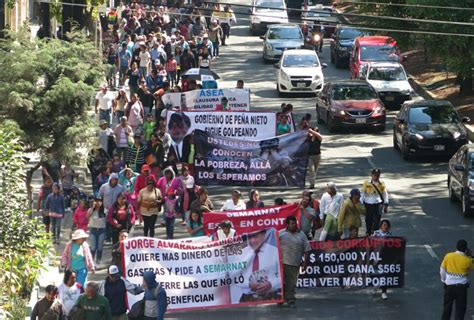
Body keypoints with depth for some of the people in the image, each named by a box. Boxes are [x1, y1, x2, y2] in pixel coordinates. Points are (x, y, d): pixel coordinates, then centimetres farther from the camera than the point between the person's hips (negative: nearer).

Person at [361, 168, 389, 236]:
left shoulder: (382, 184, 2)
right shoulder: (366, 183, -2)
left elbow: (385, 194, 9)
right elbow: (362, 193, 1)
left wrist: (386, 205, 8)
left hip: (378, 204, 0)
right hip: (368, 204, 0)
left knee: (377, 220, -5)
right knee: (368, 220, 8)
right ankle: (368, 234, 25)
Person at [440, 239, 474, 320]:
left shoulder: (448, 256, -7)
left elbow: (442, 270, 2)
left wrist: (444, 281, 16)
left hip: (449, 285, 2)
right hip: (461, 286, -2)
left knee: (447, 307, 17)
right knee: (460, 308, 8)